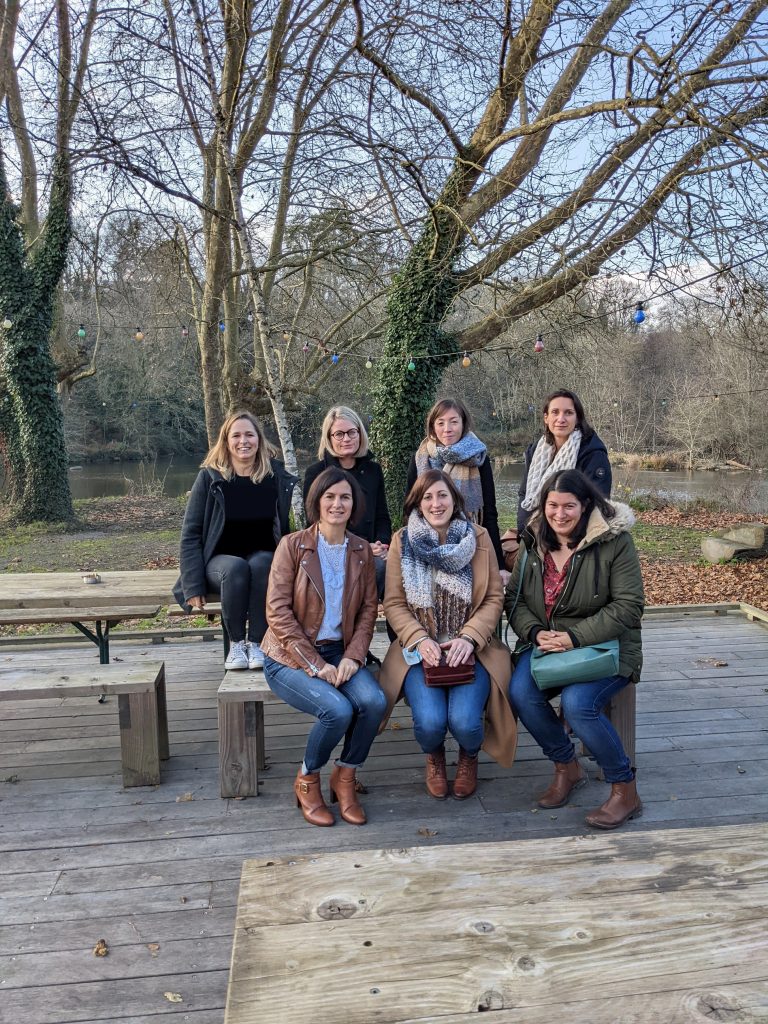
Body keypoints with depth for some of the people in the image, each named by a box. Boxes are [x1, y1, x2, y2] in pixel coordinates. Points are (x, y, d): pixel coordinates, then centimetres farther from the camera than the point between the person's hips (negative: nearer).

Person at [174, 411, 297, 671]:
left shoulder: (276, 476, 0)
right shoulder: (210, 477, -3)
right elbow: (191, 534, -4)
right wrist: (193, 587, -10)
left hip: (264, 558, 1)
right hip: (221, 559, -1)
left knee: (261, 564, -34)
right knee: (236, 568, -34)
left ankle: (256, 642, -23)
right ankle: (236, 642, -16)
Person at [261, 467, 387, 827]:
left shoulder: (361, 550, 5)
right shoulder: (292, 545, -8)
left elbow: (368, 609, 5)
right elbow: (278, 611, -13)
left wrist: (353, 656, -11)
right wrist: (314, 665, -18)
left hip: (339, 652, 4)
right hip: (290, 657, -4)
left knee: (374, 701, -24)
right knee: (337, 709, -28)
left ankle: (345, 777, 3)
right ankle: (307, 781, 2)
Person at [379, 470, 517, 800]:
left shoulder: (478, 537, 4)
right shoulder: (402, 541, 3)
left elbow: (494, 598, 2)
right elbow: (394, 603, 2)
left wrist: (469, 638, -13)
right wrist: (419, 639, -14)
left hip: (470, 649, 0)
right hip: (420, 649, 0)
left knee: (464, 721, -23)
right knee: (430, 722, -23)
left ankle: (469, 757, 18)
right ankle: (434, 758, 18)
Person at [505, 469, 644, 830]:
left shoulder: (614, 541, -8)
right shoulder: (534, 544, 7)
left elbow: (628, 606, -13)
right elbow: (514, 599, 8)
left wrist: (575, 638, -21)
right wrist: (535, 632, -14)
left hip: (604, 645, -4)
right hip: (545, 644, 5)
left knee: (577, 703, -30)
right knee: (521, 692, -24)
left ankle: (625, 791, -6)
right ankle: (566, 767, 4)